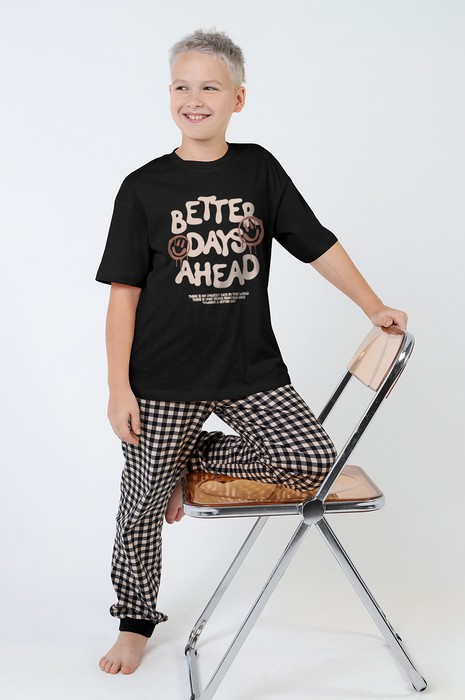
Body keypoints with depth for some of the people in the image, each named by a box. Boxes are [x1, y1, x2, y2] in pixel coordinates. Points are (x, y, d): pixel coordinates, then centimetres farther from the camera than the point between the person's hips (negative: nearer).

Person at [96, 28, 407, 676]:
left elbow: (318, 244, 10)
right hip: (164, 380, -2)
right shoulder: (144, 188, -2)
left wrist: (374, 307, 7)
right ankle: (136, 622, 32)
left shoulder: (259, 169, 5)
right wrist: (119, 386, -6)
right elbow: (124, 293, -2)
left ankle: (192, 459, 8)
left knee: (316, 460, -15)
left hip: (250, 369, 2)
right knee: (143, 503, 6)